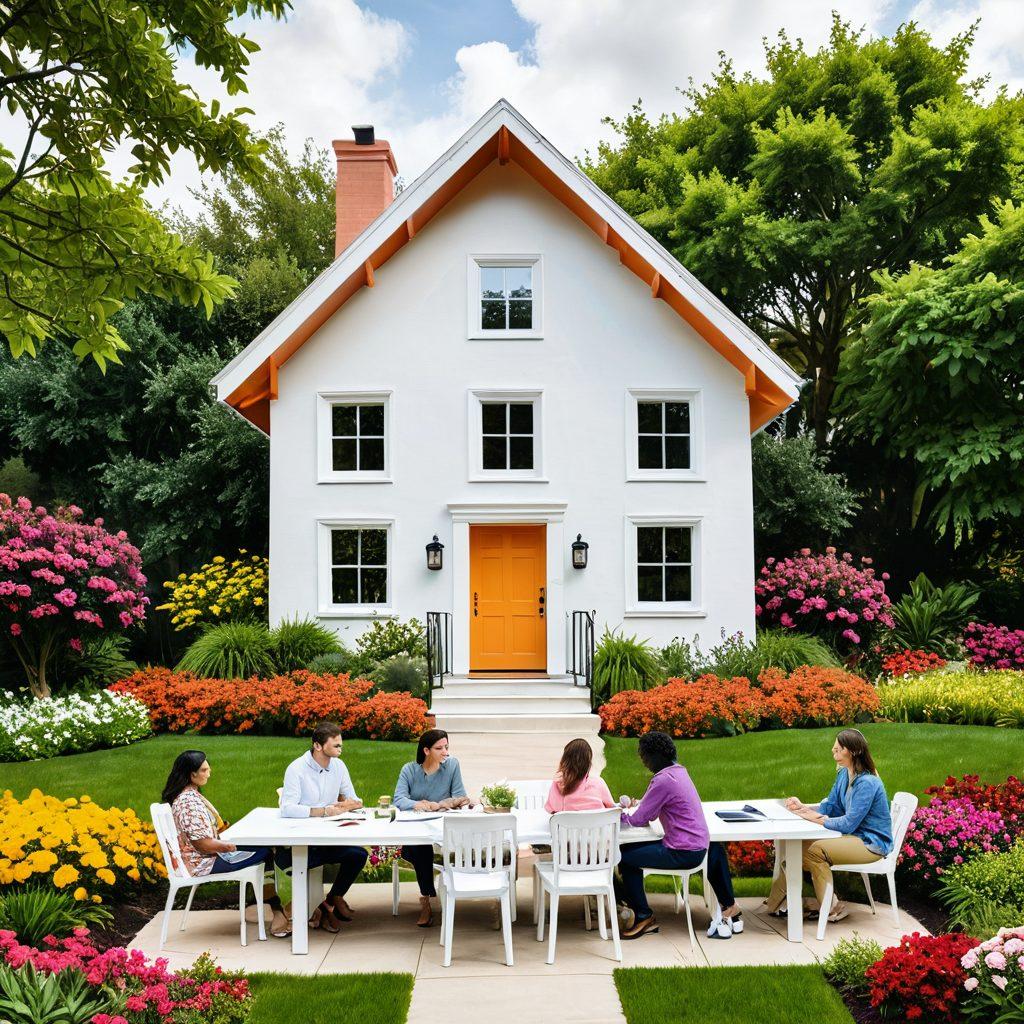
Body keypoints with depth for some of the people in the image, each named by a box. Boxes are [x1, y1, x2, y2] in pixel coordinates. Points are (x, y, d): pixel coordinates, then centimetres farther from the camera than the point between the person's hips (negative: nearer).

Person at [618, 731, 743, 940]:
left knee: (626, 856, -5)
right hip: (700, 845, 9)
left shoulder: (663, 780, -18)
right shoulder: (679, 771, 10)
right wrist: (633, 809, 9)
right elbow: (651, 812, 20)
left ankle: (644, 917, 8)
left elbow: (640, 819, -13)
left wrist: (621, 814, 4)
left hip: (683, 852, -9)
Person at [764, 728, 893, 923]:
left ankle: (831, 909, -10)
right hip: (855, 835, 9)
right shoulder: (844, 774, 5)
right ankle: (776, 902, -3)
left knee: (815, 850, -25)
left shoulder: (866, 783, -24)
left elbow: (849, 823, -27)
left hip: (872, 843, -9)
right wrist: (802, 807, -7)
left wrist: (815, 818, -26)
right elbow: (829, 806, 9)